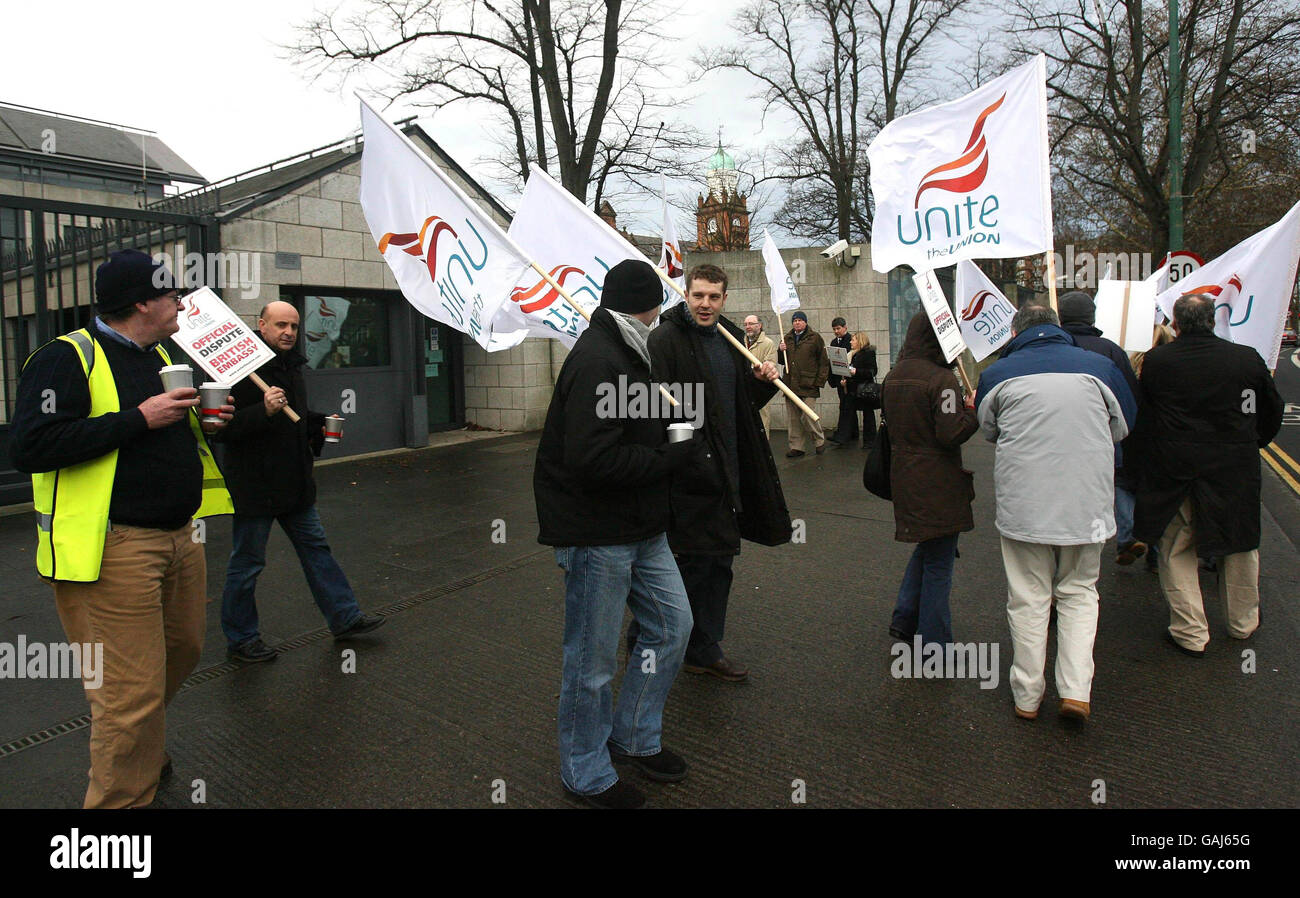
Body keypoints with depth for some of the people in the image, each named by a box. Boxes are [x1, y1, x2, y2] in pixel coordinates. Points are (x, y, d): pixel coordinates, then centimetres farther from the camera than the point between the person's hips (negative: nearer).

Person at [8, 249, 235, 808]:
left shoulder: (157, 357, 17)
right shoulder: (67, 358, -11)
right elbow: (29, 446, -22)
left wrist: (200, 424, 8)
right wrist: (139, 418, -22)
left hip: (179, 536, 9)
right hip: (116, 548, -9)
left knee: (181, 652, 21)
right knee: (132, 690, -6)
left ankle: (142, 749, 46)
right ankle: (121, 798, 13)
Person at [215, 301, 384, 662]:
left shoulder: (291, 366, 12)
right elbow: (225, 428, -24)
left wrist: (320, 424, 11)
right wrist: (264, 411, -35)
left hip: (295, 481, 9)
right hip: (256, 484, -9)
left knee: (315, 547, 15)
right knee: (247, 562, 5)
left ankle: (344, 617, 25)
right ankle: (240, 639, 20)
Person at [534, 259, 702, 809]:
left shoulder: (621, 355, 15)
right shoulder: (598, 363, -21)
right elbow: (592, 460, -29)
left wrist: (671, 433, 6)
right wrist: (675, 457, -21)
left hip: (639, 529, 10)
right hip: (596, 534, -10)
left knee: (672, 624, 16)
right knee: (592, 661, 5)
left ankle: (635, 738, 34)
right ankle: (587, 774, 25)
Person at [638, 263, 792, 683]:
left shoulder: (731, 339, 14)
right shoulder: (665, 339, -12)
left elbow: (743, 404, 22)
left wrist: (762, 382, 3)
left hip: (726, 474, 8)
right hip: (687, 474, -8)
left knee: (719, 562, 14)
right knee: (691, 562, -1)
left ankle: (704, 650, 28)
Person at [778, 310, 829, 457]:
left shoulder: (815, 337, 1)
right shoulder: (788, 338, 16)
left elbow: (824, 362, -1)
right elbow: (782, 361, 22)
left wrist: (819, 382, -8)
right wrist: (781, 351, 1)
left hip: (808, 385, -5)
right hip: (791, 385, 5)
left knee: (807, 416, -8)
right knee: (792, 419, 5)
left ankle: (820, 441, 15)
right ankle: (796, 447, 13)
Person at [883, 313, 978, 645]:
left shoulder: (892, 377, 7)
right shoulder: (941, 378, -18)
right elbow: (951, 433, -24)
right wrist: (973, 410, -7)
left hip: (902, 477, 8)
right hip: (938, 483, -8)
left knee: (926, 549, 25)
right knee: (939, 560, 4)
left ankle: (904, 619, 26)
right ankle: (934, 641, 13)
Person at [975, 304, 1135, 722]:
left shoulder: (997, 374, -1)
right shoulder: (1100, 366, 1)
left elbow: (989, 431, 14)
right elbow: (1122, 428, 14)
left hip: (1022, 503, -1)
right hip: (1086, 502, 1)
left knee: (1027, 598, 10)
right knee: (1079, 593, 16)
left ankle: (1027, 696, 18)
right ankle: (1076, 689, 7)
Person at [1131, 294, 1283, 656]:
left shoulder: (1155, 361, -8)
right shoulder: (1248, 359, -4)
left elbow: (1141, 419, 2)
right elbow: (1272, 413, 8)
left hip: (1173, 473, -1)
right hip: (1235, 473, 2)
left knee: (1176, 551, 10)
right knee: (1240, 546, 19)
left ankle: (1190, 633, 13)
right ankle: (1243, 622, 35)